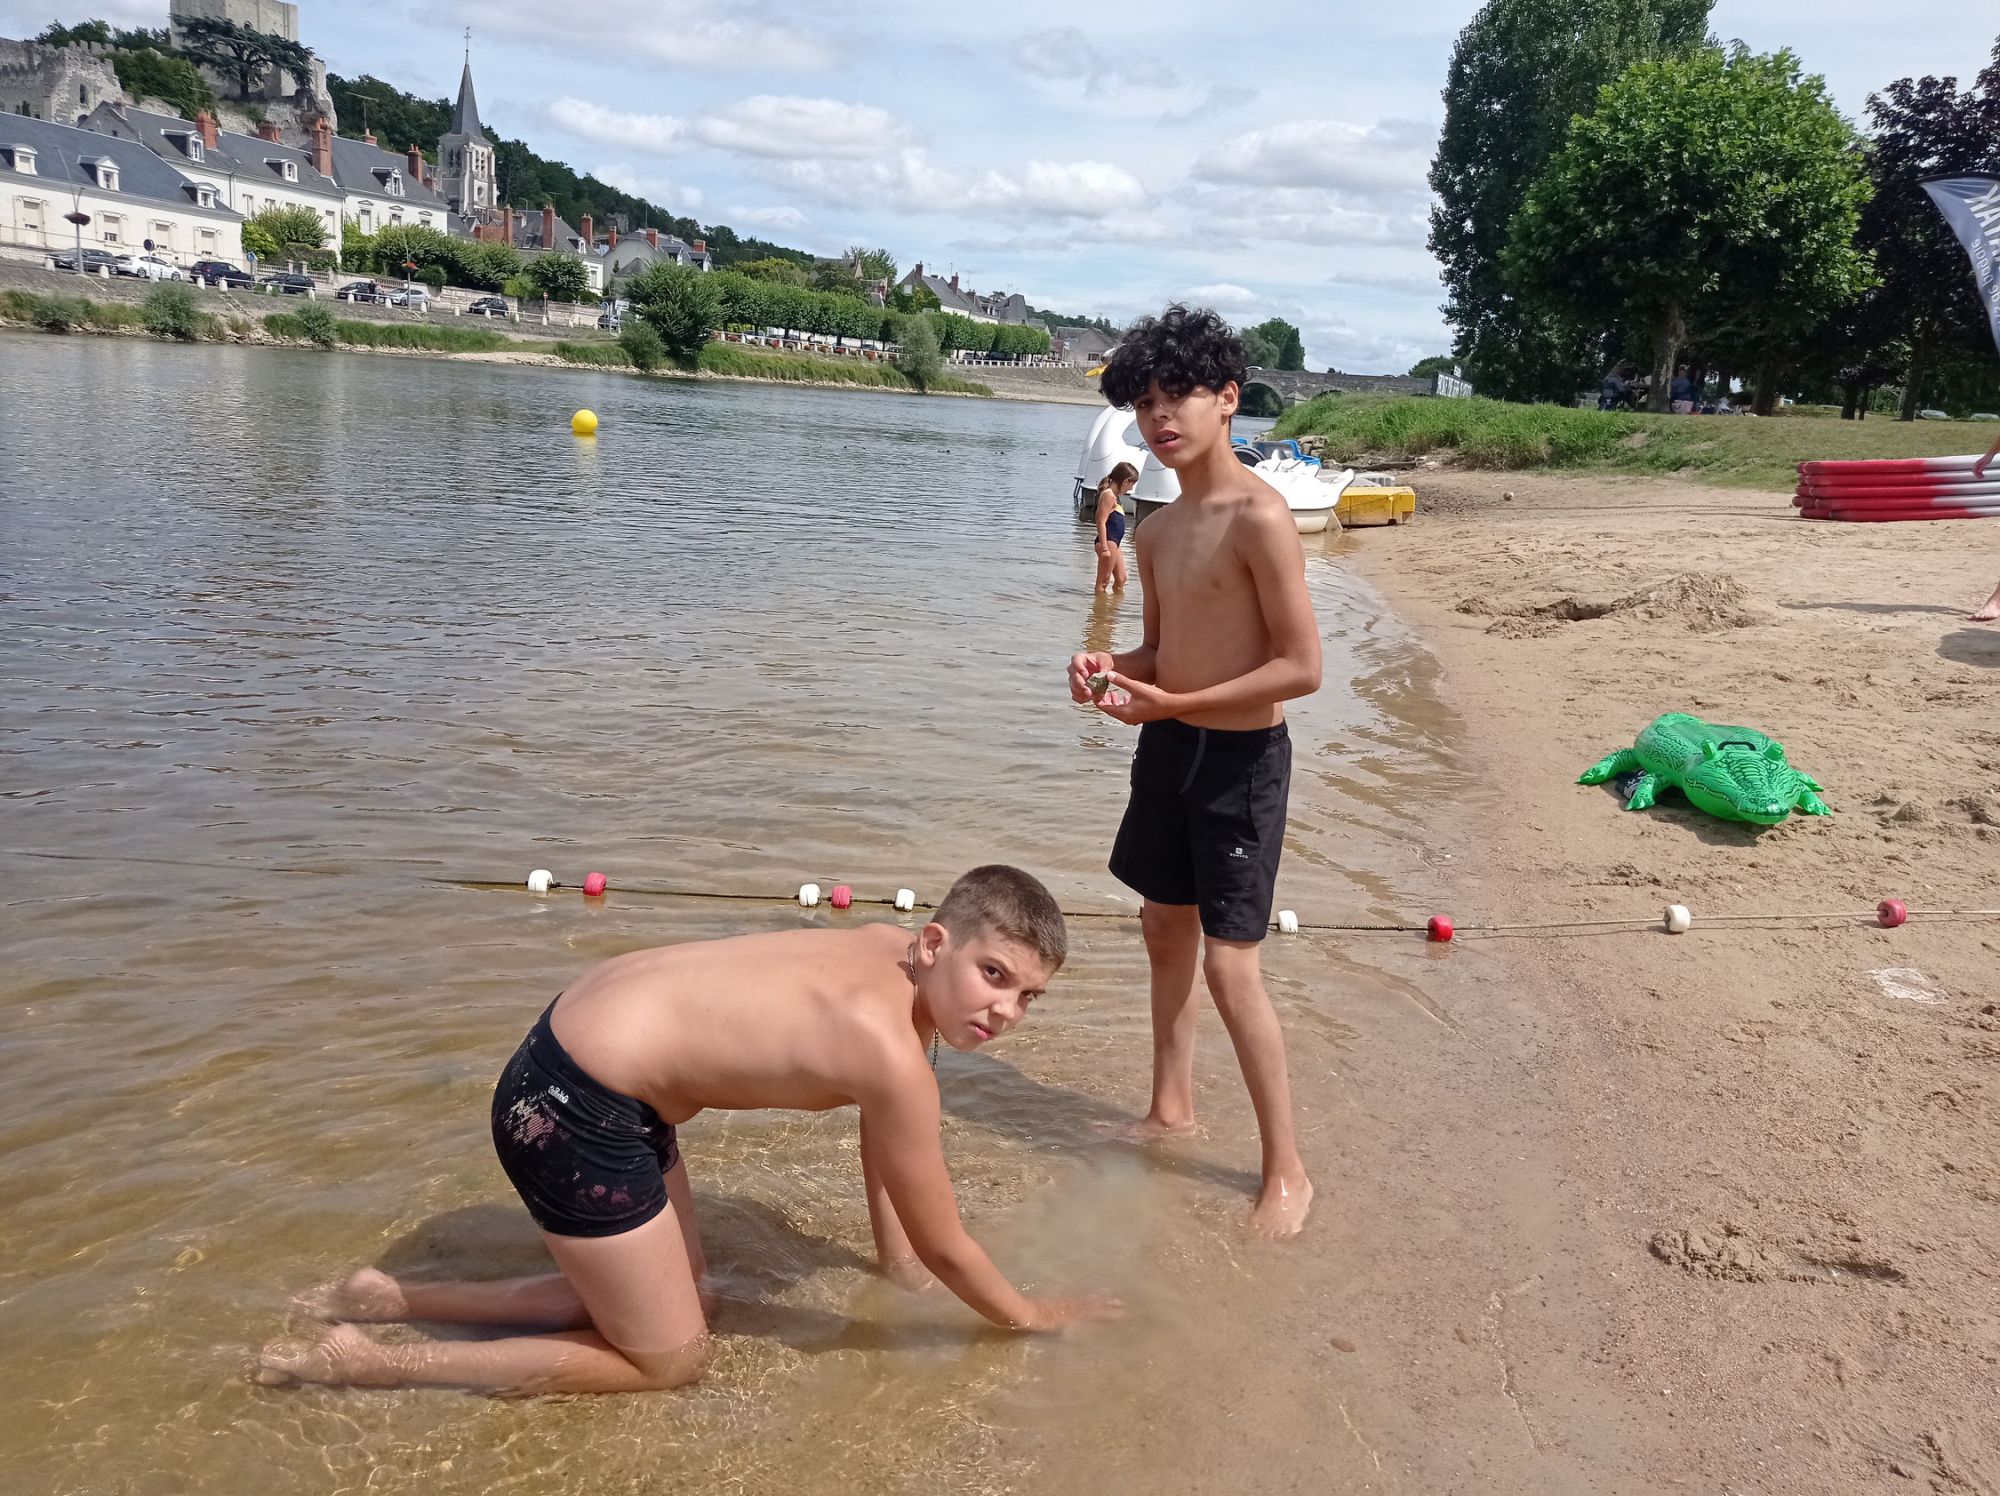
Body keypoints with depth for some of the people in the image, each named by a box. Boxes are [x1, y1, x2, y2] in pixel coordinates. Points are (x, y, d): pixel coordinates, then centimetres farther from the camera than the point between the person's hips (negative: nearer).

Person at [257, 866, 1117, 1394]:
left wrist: (893, 1256, 24)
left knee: (657, 1291, 22)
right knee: (670, 1358, 6)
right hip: (570, 1108, -9)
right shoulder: (893, 1054, -24)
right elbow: (944, 1247, -9)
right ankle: (365, 1363, 8)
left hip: (581, 1048, 9)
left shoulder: (889, 953, 2)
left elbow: (878, 1126, 19)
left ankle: (391, 1299, 26)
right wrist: (1032, 1318, 8)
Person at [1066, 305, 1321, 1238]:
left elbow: (1303, 666, -21)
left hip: (1241, 759, -8)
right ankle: (1172, 1110, 37)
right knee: (1164, 928, 18)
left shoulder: (1259, 518, -19)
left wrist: (1172, 704, -23)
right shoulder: (1157, 531, 7)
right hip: (1168, 748, 8)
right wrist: (1111, 668, -4)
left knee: (1229, 966, -6)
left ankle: (1286, 1170, 10)